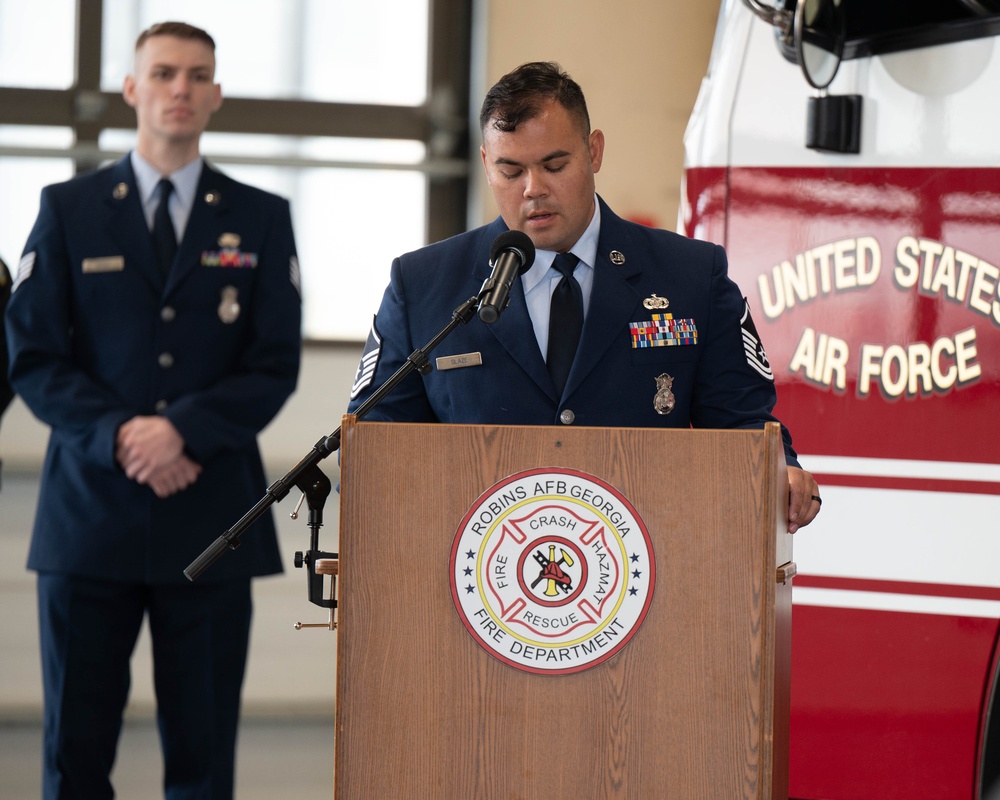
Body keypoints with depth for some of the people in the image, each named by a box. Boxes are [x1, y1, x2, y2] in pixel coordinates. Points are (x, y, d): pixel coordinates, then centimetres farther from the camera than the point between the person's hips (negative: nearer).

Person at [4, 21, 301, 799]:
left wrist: (183, 428, -14)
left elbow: (276, 365, 2)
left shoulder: (261, 219, 8)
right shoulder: (68, 209, 8)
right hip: (91, 514, 0)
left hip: (210, 522, 0)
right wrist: (117, 436, -13)